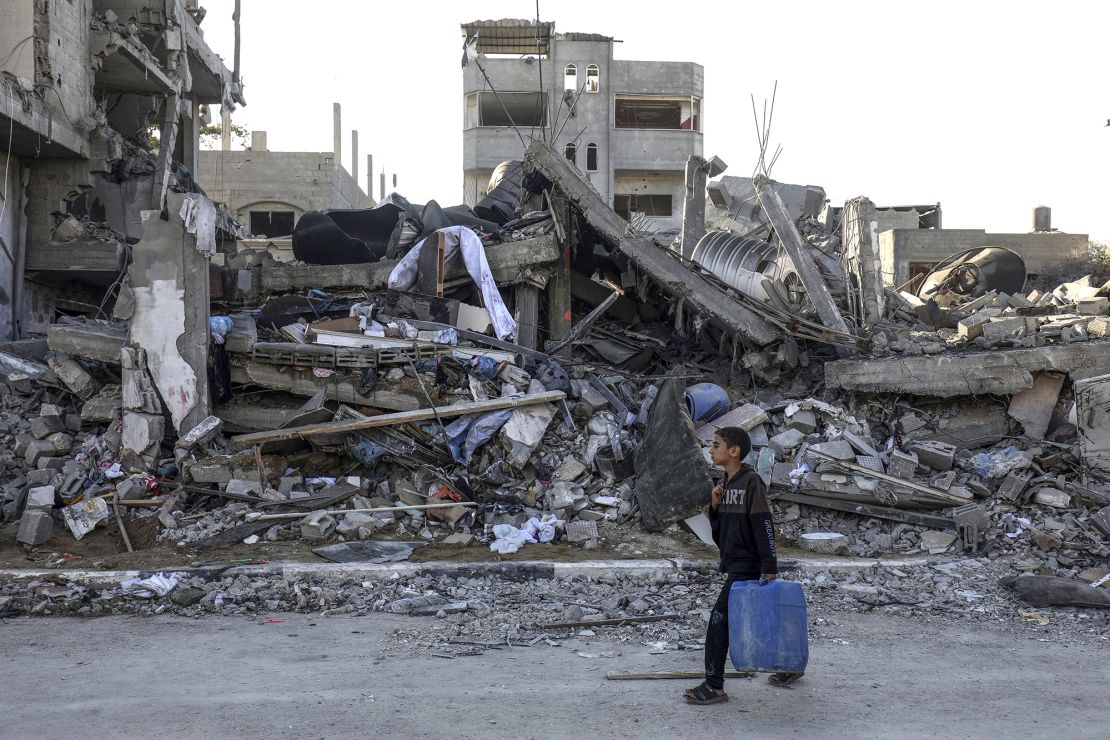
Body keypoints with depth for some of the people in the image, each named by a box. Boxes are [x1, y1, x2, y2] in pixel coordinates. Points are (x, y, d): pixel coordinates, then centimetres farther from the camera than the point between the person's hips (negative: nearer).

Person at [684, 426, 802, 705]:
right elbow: (720, 529, 16)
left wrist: (769, 566, -21)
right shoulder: (726, 484, 12)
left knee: (720, 619, -10)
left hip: (748, 567, -9)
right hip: (735, 565, 9)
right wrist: (715, 505, -3)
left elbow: (764, 525, -18)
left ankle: (714, 686, -6)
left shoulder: (751, 481, -14)